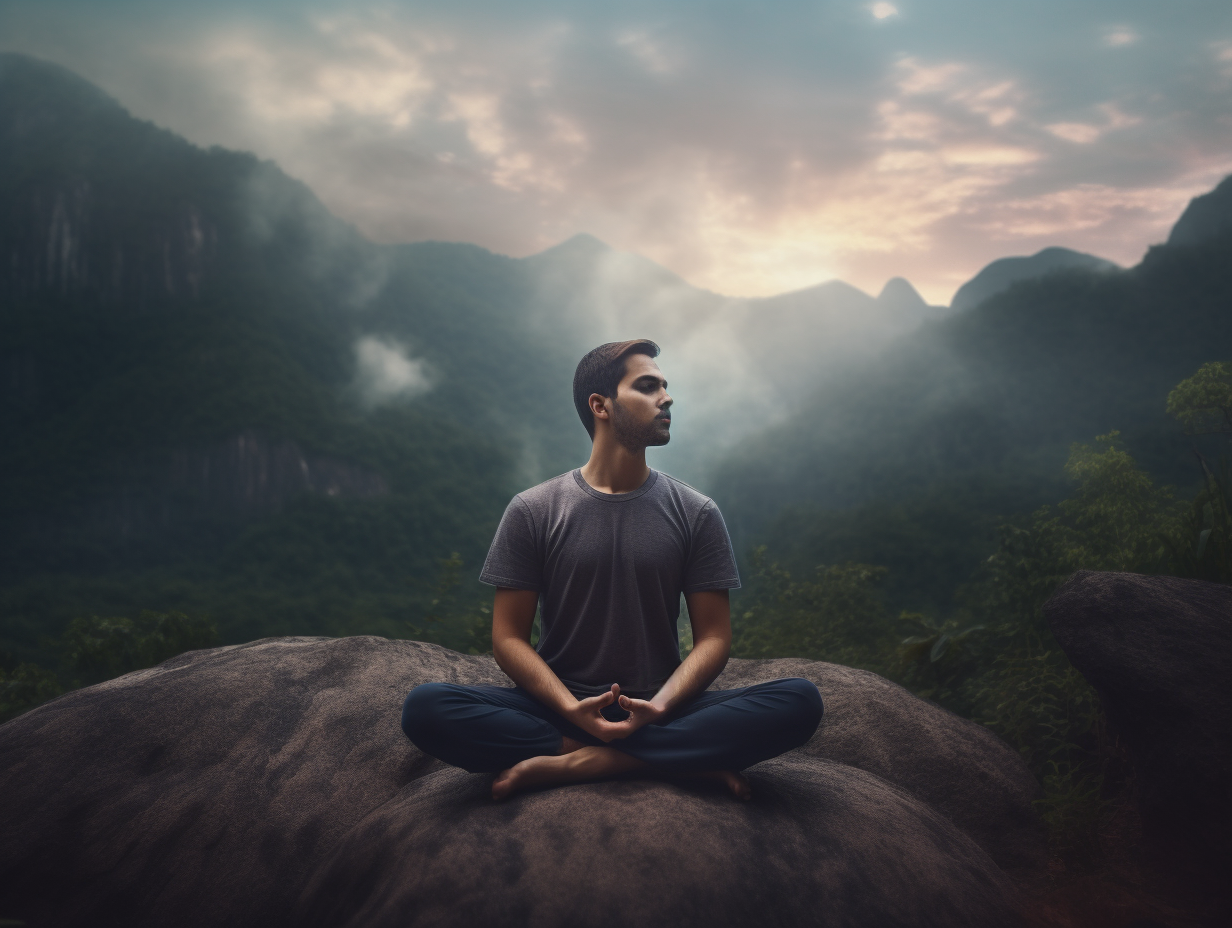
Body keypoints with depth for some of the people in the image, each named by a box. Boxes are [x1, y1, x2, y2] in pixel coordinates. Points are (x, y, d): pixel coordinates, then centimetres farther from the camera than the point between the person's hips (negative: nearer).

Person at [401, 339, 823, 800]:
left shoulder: (696, 514, 6)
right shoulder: (532, 511, 3)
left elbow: (713, 637, 3)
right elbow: (509, 638, -1)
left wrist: (659, 705, -18)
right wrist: (574, 710, -19)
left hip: (662, 710, 1)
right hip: (558, 707, -1)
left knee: (801, 701, -25)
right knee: (424, 708, -27)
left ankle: (564, 764, -25)